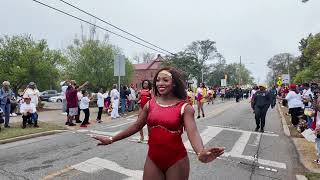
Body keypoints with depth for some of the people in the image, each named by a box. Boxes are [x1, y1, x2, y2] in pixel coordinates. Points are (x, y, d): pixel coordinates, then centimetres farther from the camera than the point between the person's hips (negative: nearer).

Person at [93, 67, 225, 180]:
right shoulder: (150, 105, -1)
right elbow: (136, 126, 7)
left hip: (177, 161, -3)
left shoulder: (184, 107, -11)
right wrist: (111, 139, 7)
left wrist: (200, 153, -44)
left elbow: (193, 132, -23)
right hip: (153, 160, 3)